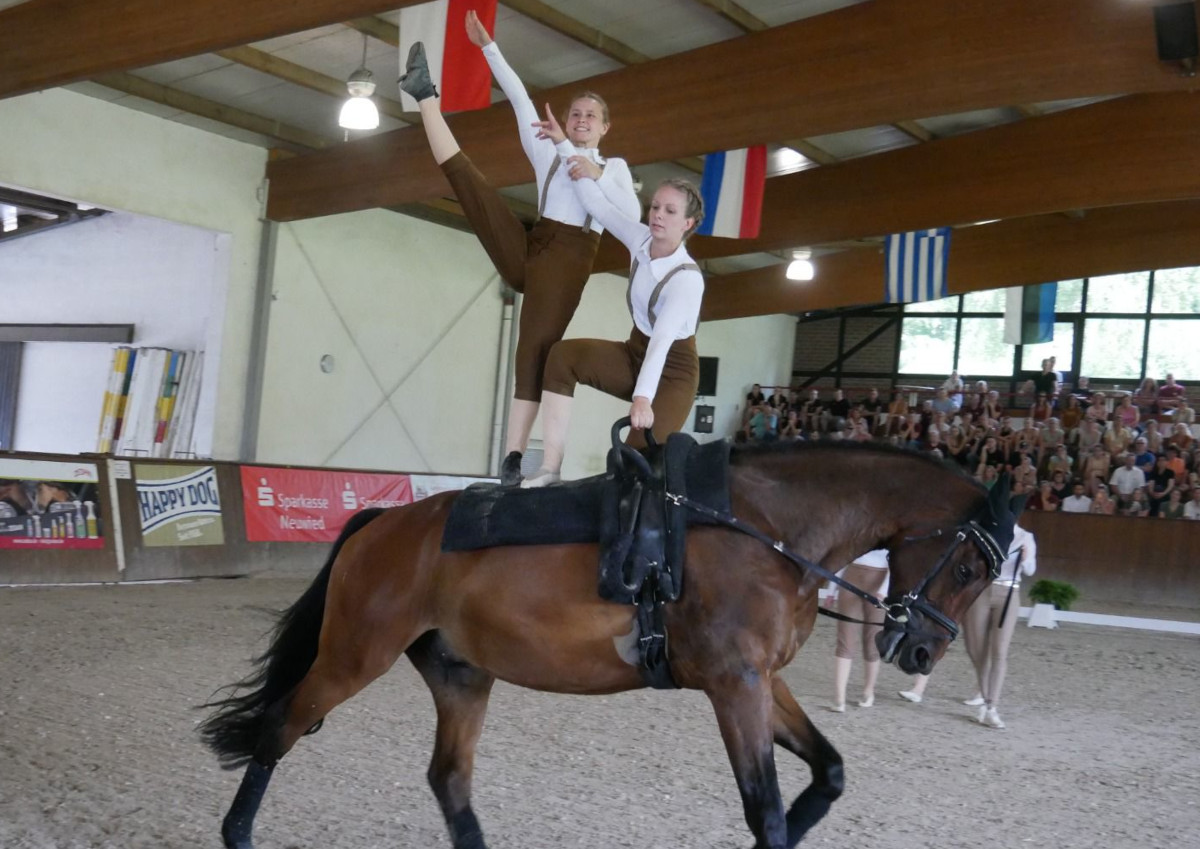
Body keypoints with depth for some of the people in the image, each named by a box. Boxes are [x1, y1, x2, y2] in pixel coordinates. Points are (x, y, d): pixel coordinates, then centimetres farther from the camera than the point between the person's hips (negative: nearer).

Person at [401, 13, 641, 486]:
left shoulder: (614, 166, 12)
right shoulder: (549, 153, 17)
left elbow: (632, 216, -5)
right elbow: (519, 98, 15)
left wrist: (596, 175, -12)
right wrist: (488, 46, 14)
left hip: (570, 256, -3)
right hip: (530, 246, 3)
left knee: (536, 349, -14)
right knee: (460, 171, -11)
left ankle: (512, 458, -14)